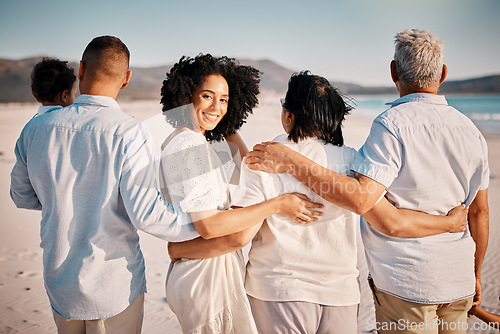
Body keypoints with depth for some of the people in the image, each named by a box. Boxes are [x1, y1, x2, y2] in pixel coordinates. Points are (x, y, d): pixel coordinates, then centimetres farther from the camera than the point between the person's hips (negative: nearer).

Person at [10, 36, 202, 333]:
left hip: (59, 282, 5)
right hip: (115, 286, -4)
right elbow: (146, 214, -25)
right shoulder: (130, 133, -21)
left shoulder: (36, 128, -4)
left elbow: (23, 196, 9)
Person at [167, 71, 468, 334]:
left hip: (276, 296, -2)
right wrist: (449, 221, 6)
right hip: (340, 294, 2)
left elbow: (238, 236, -17)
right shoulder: (350, 160, -9)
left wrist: (179, 249, -3)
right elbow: (391, 222, -11)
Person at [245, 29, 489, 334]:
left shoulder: (393, 123, -17)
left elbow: (360, 199, -28)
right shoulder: (471, 130, 4)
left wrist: (292, 162, -25)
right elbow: (479, 212, 10)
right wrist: (475, 273, 22)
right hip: (458, 281, 6)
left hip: (407, 282, -6)